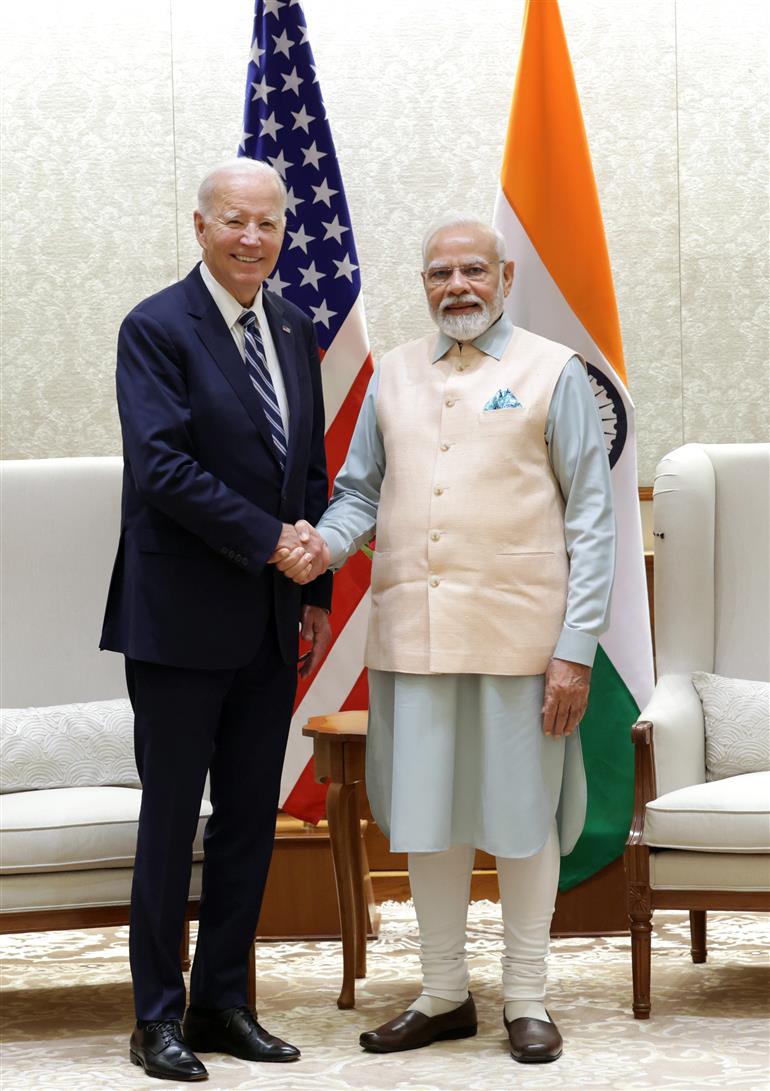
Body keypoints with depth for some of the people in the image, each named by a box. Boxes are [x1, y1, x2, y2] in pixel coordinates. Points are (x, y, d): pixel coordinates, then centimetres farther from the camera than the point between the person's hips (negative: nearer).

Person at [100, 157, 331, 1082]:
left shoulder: (292, 331, 11)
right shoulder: (157, 328, -10)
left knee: (251, 820, 11)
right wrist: (271, 541, -17)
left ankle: (223, 1004, 21)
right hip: (183, 616, -6)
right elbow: (162, 466, -19)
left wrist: (316, 589, 11)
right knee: (170, 819, 2)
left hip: (270, 622, 7)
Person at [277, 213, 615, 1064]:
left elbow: (591, 519, -1)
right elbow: (361, 492, 15)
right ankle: (443, 995, 23)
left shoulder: (553, 372, 1)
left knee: (522, 816, 5)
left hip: (518, 635, -3)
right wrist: (321, 546, -9)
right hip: (412, 634, 3)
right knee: (427, 815, 9)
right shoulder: (394, 376, 12)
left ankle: (526, 999, 19)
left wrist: (577, 648, -8)